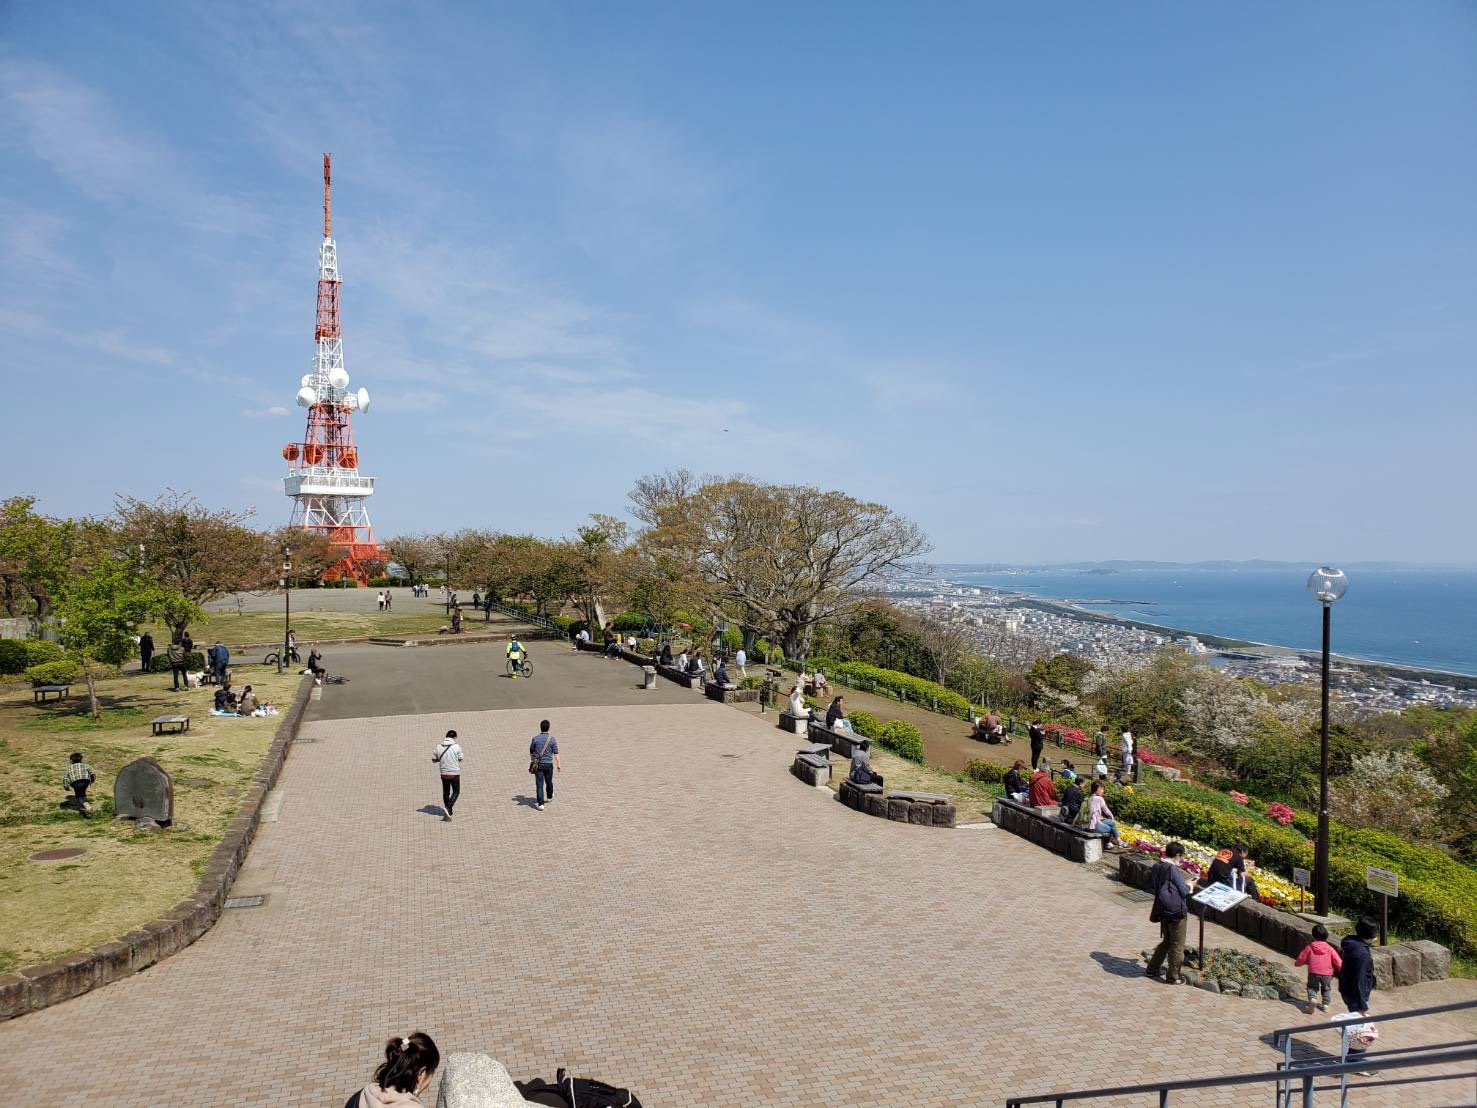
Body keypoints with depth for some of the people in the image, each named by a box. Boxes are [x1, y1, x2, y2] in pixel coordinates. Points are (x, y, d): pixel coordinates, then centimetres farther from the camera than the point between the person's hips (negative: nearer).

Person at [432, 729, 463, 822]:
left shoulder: (439, 746, -4)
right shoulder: (456, 746, -13)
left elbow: (433, 759, 4)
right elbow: (460, 759, -2)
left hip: (444, 773, 3)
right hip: (455, 773, -3)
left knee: (446, 792, 19)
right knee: (456, 792, 12)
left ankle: (448, 812, 28)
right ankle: (448, 808, -9)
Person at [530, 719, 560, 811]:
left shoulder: (535, 738, -5)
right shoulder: (552, 739, -8)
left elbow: (531, 752, 5)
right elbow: (556, 753, -7)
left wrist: (533, 761, 22)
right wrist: (558, 765, -1)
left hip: (538, 765, -1)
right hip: (549, 764, 1)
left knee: (539, 784, 0)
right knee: (549, 782, 21)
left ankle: (540, 804, -4)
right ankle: (550, 797, 43)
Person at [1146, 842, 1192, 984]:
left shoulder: (1156, 867, 1)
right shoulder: (1174, 870, -22)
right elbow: (1184, 892, -18)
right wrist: (1189, 885, 4)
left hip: (1163, 911, 7)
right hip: (1176, 912, -7)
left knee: (1166, 941, 24)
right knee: (1177, 946, 9)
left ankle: (1152, 969, 30)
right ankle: (1172, 977, 19)